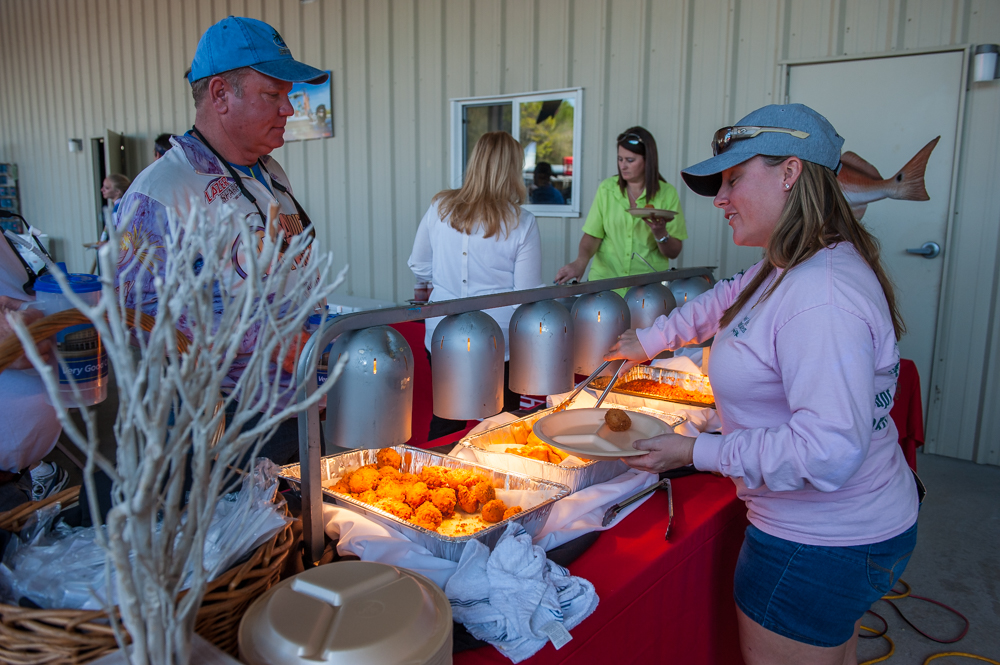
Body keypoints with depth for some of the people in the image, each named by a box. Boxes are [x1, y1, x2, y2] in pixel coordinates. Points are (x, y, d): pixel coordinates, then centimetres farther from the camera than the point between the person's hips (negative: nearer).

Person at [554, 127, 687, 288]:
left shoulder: (667, 193, 4)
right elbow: (592, 235, 4)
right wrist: (581, 261, -16)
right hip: (605, 278, 1)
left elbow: (673, 253, 5)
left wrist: (660, 233, -15)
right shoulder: (606, 189, 7)